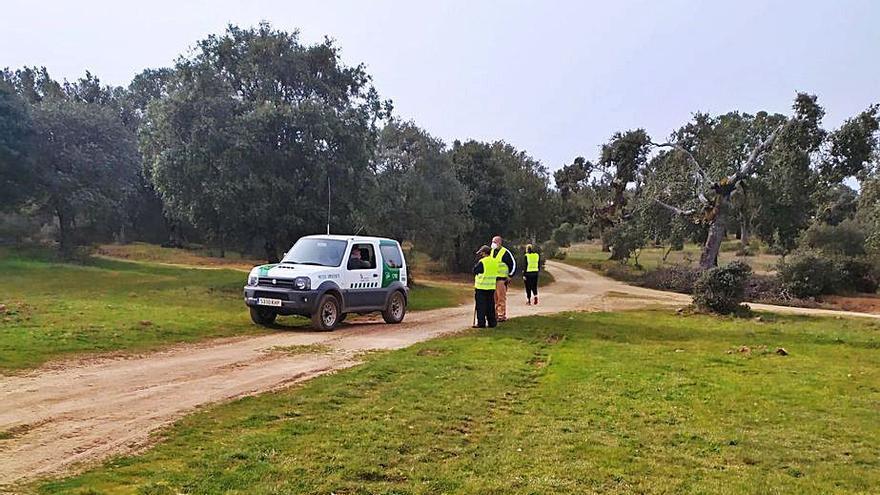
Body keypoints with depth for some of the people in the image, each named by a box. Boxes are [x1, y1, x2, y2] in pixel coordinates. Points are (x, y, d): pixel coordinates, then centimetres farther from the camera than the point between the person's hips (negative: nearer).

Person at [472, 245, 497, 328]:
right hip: (491, 287, 7)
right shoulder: (493, 261, 7)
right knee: (490, 305, 12)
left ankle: (481, 323, -1)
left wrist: (477, 262, 4)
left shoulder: (482, 262, -14)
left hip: (481, 287, -6)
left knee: (481, 306, -1)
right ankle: (491, 322, 15)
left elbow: (475, 270, -5)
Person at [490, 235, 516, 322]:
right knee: (494, 298, 9)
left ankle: (502, 315, -1)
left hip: (501, 279, -7)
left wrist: (510, 276, -7)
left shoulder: (505, 252, -7)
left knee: (501, 298, -5)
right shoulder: (491, 252, 14)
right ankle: (495, 314, 17)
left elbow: (513, 264, -5)